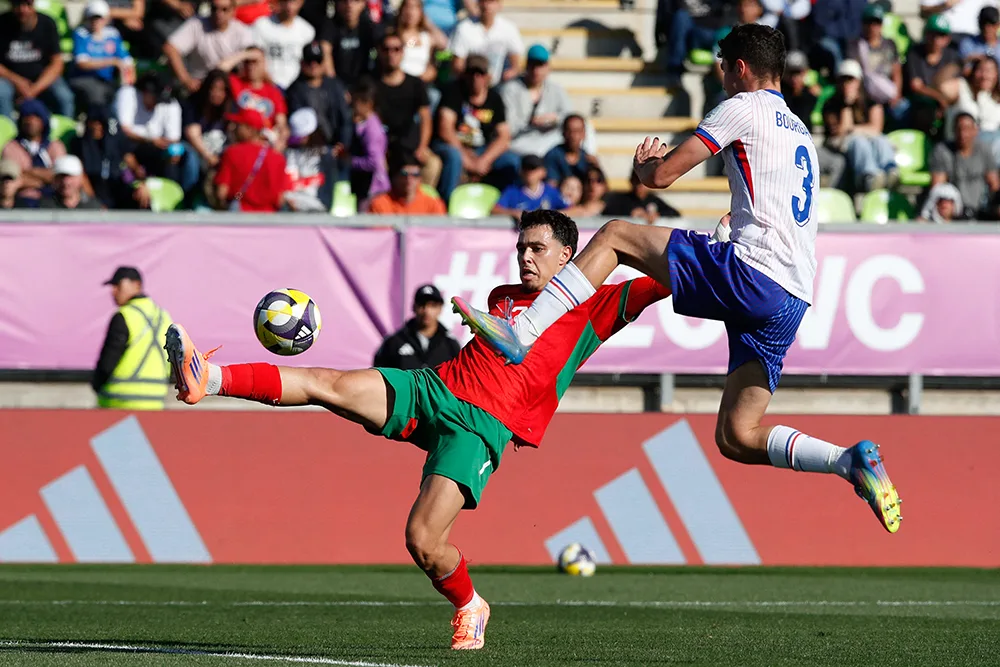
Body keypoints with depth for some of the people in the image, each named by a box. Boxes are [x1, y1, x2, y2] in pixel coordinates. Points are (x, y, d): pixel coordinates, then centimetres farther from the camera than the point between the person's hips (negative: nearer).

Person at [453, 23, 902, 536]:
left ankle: (521, 334, -10)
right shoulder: (801, 133, 28)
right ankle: (850, 461, -9)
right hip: (793, 297, 8)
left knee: (615, 235, 1)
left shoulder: (744, 108, 2)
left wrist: (645, 165, 24)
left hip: (751, 273, -8)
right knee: (736, 437, 8)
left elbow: (661, 176, 1)